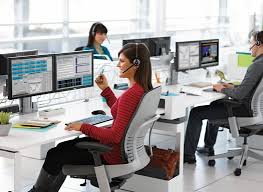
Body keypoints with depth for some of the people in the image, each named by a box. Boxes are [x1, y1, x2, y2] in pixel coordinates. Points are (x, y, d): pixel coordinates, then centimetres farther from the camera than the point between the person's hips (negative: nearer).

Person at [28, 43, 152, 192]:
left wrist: (83, 127, -19)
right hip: (123, 147, 10)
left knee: (55, 155, 7)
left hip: (114, 154, -9)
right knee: (64, 147, 19)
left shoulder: (131, 94, -29)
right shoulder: (144, 89, 1)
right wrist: (106, 89, 11)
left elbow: (115, 136, -29)